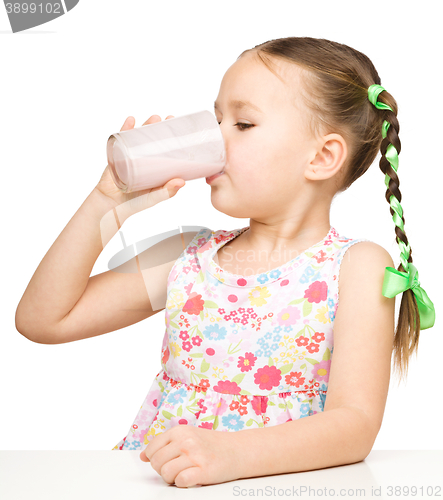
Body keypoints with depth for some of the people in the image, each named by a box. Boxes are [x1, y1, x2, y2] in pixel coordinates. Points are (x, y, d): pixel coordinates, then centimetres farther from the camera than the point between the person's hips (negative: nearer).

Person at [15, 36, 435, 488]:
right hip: (150, 478, 3)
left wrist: (231, 452, -30)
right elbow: (43, 319, 7)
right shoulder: (188, 258, 7)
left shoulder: (356, 266, -4)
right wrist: (108, 203, 0)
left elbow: (356, 423, -15)